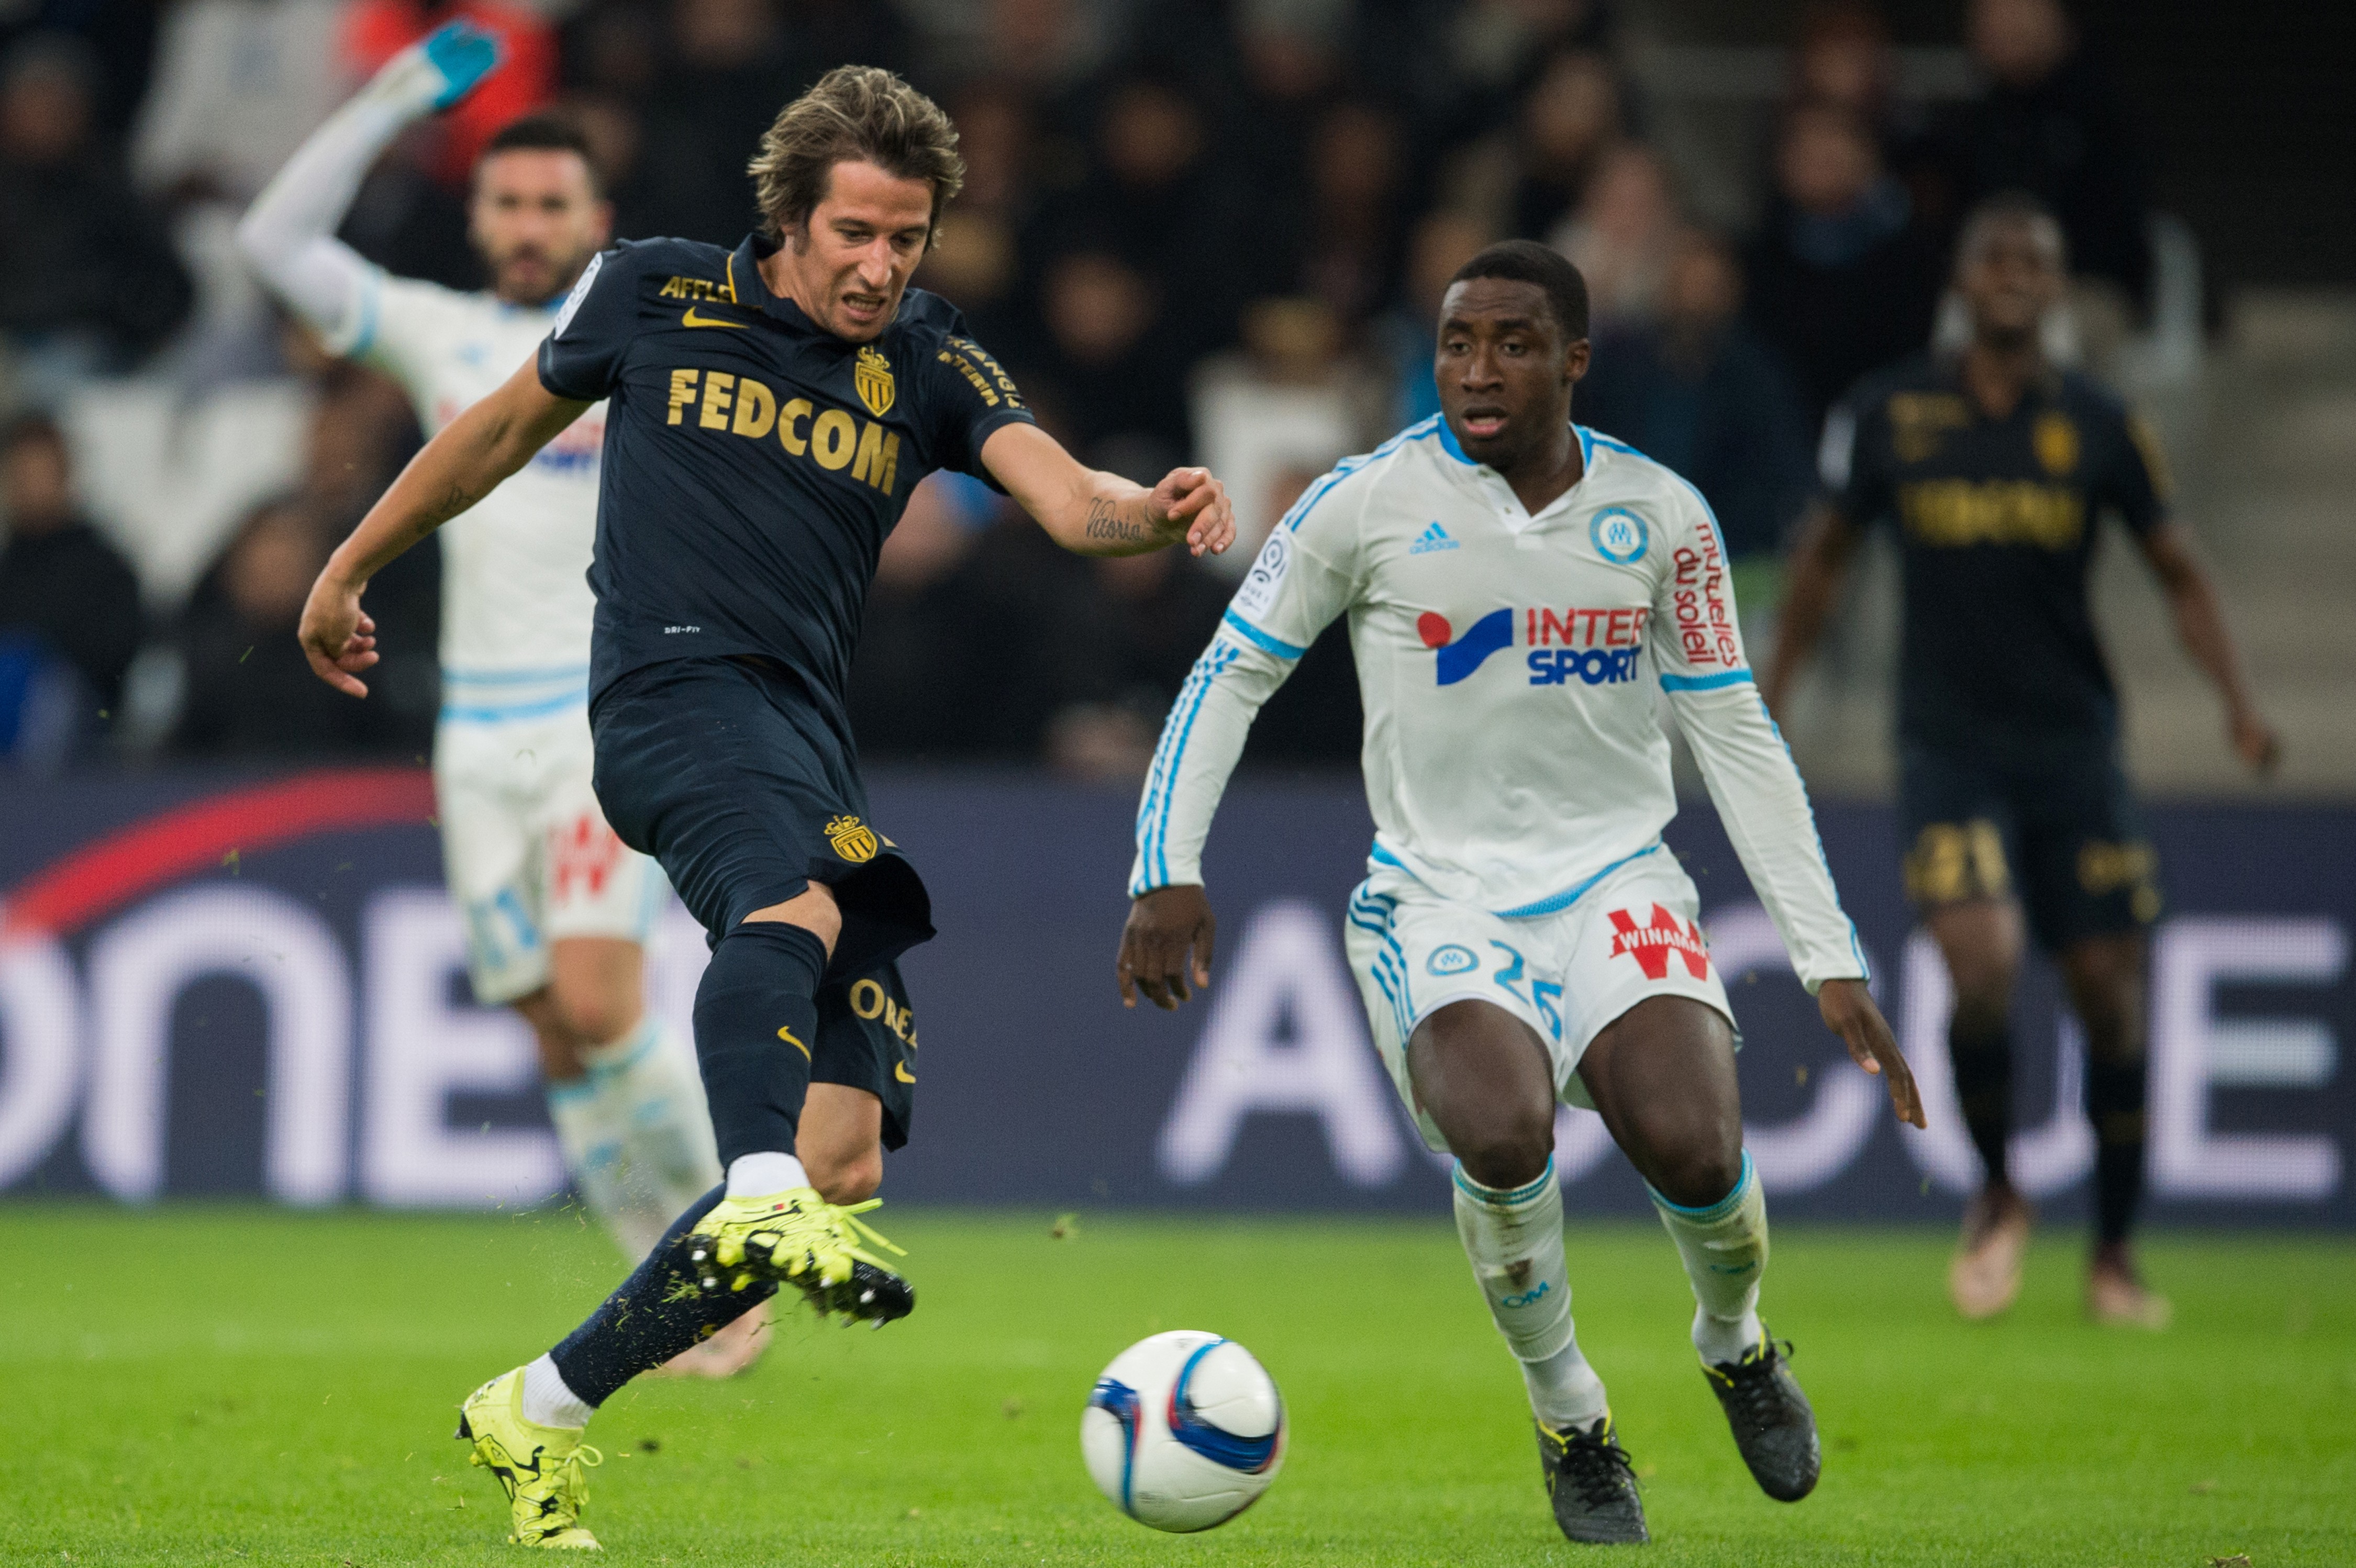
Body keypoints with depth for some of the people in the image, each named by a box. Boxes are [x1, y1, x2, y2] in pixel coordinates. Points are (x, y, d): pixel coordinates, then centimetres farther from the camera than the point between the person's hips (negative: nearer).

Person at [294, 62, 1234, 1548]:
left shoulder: (928, 363, 12)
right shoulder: (659, 295, 7)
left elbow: (1063, 494, -5)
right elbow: (510, 424, 22)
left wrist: (1152, 510, -28)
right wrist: (353, 565, 29)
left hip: (812, 742, 5)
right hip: (673, 685, -4)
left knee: (845, 1161, -5)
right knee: (796, 904, -39)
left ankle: (545, 1409, 7)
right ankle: (763, 1201, -65)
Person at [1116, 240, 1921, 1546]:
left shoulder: (1661, 517, 1)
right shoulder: (1368, 503, -5)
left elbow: (1736, 737, 7)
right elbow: (1232, 676, 5)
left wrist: (1831, 963, 3)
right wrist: (1167, 873, -7)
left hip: (1616, 881, 1)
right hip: (1439, 892, -1)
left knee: (1691, 1144, -25)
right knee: (1503, 1135, -32)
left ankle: (1734, 1343, 12)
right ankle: (1568, 1416, -3)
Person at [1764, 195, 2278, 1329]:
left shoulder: (2099, 429, 0)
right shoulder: (1888, 416, -1)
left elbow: (2178, 573, 8)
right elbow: (1826, 552, 13)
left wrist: (2237, 701, -4)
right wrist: (1772, 689, 13)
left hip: (2074, 747, 1)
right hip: (1947, 746, -1)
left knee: (2109, 993, 0)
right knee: (1980, 964, -19)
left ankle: (2114, 1255, 16)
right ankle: (1997, 1195, 7)